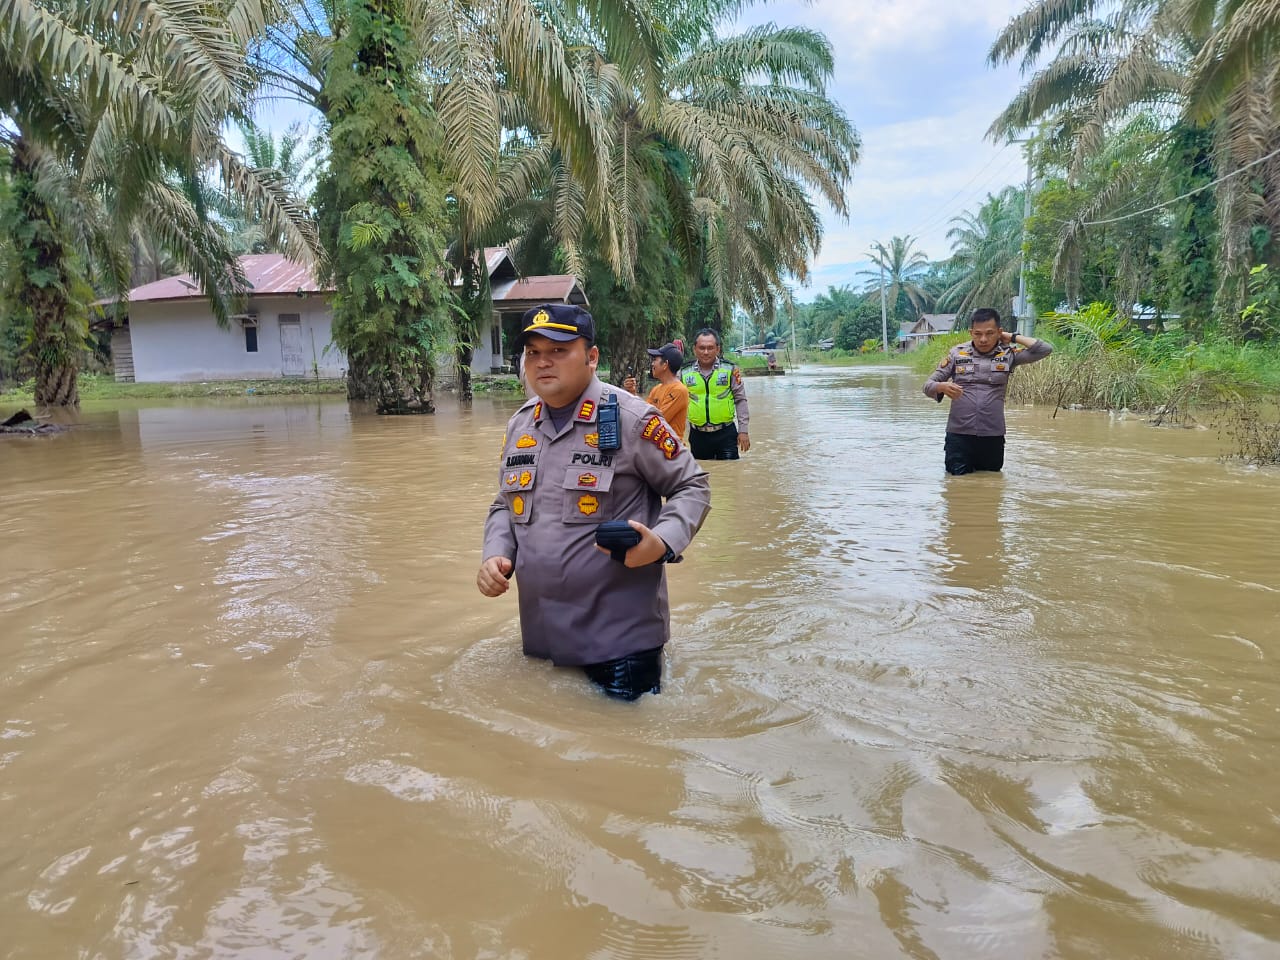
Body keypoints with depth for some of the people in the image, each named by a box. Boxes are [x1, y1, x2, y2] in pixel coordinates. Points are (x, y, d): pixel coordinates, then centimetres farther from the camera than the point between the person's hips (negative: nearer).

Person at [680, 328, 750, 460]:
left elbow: (740, 400, 0)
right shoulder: (685, 373, 1)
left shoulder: (730, 369, -3)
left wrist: (743, 430, -3)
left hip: (725, 434, -2)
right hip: (698, 435, 2)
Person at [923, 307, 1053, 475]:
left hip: (993, 436, 1)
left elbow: (1045, 349, -4)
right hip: (959, 435, -1)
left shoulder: (1008, 354, 4)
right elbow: (928, 385, 3)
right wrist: (942, 387, -20)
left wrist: (1012, 337, 1)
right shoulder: (956, 353, 3)